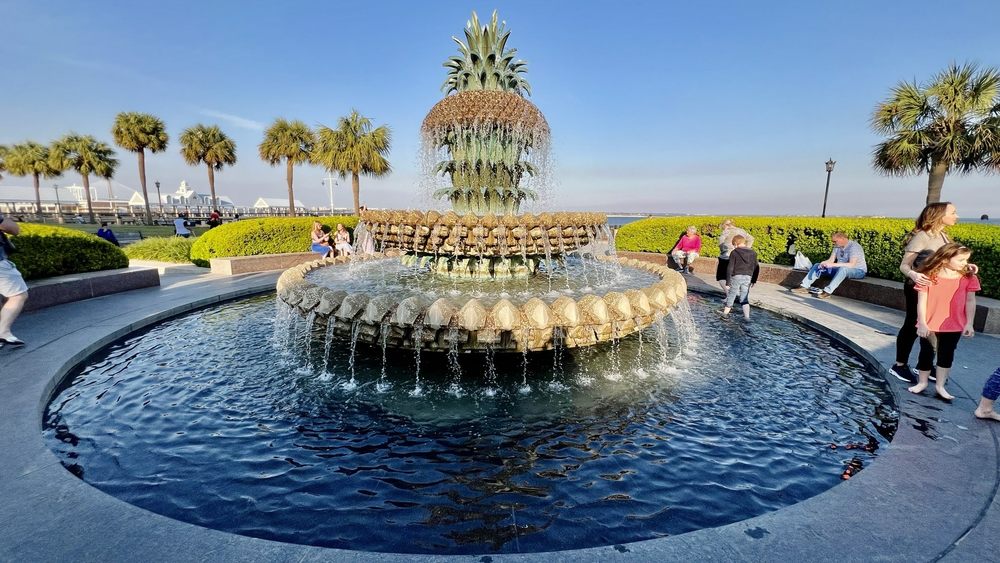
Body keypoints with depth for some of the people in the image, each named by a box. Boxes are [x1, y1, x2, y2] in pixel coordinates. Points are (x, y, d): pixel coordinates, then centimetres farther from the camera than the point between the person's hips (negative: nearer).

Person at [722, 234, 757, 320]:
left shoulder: (734, 253, -4)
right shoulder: (753, 253, 8)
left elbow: (730, 268, -7)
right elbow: (756, 268, 12)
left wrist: (727, 282, -4)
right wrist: (753, 280, 21)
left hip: (736, 277, -3)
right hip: (748, 278, 3)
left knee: (731, 295, 10)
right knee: (744, 298, 8)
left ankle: (725, 312, 22)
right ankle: (747, 316, 0)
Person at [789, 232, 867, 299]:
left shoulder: (854, 247, -20)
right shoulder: (837, 246, 4)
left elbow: (851, 264, -31)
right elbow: (831, 260, 3)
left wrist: (833, 264, -37)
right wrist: (824, 263, -21)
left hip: (858, 271, -8)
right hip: (840, 270, 8)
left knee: (843, 269, -42)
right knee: (817, 265, -2)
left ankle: (827, 292, -46)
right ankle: (804, 287, -15)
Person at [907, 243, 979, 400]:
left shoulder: (968, 277, -4)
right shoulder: (928, 276, -13)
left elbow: (970, 301, 2)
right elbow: (921, 301, -9)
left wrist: (969, 324, -1)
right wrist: (922, 323, -10)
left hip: (954, 325, 2)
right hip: (929, 324, -2)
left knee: (947, 354, 11)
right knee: (926, 353, 9)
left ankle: (940, 385, 23)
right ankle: (922, 382, 24)